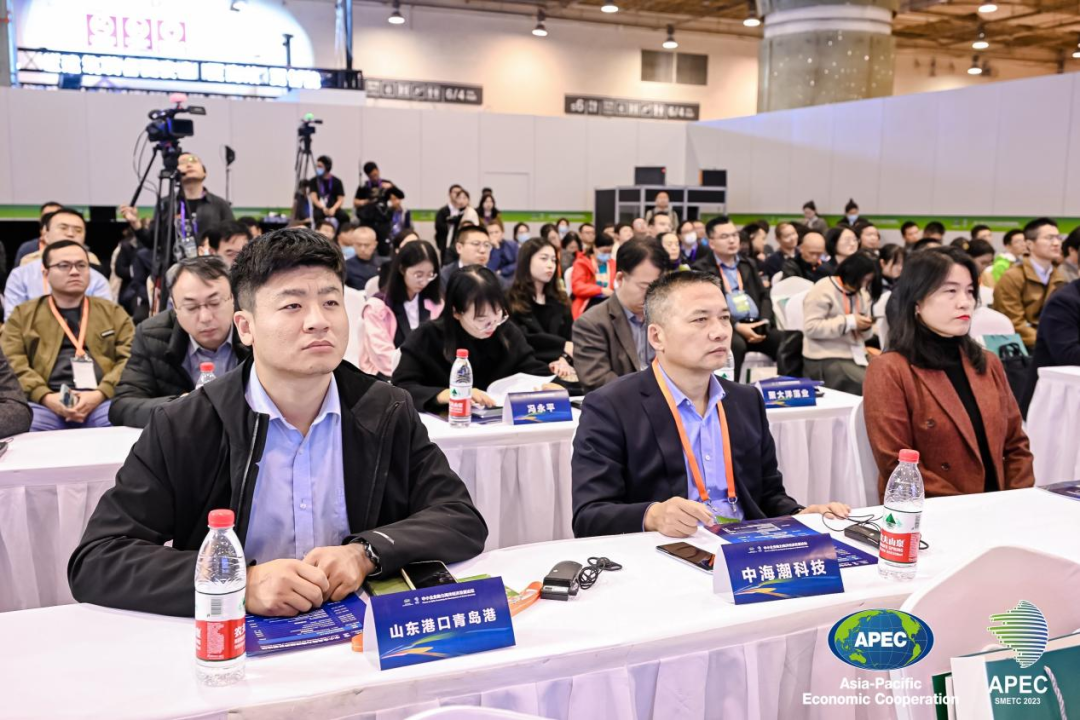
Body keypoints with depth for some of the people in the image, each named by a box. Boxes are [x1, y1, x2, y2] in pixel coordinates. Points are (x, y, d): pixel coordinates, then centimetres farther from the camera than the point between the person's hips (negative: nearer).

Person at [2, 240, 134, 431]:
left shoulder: (113, 312, 20)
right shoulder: (23, 315, 20)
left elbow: (131, 359, 7)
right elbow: (12, 363, 6)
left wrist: (100, 394, -10)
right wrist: (46, 397, -11)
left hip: (103, 402, 0)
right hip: (45, 404, 0)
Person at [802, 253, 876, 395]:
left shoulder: (862, 293, 14)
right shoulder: (823, 290, -11)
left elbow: (864, 335, 20)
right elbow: (810, 327, -21)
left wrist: (865, 327, -5)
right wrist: (849, 322, -22)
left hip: (856, 355, 8)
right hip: (826, 360, -8)